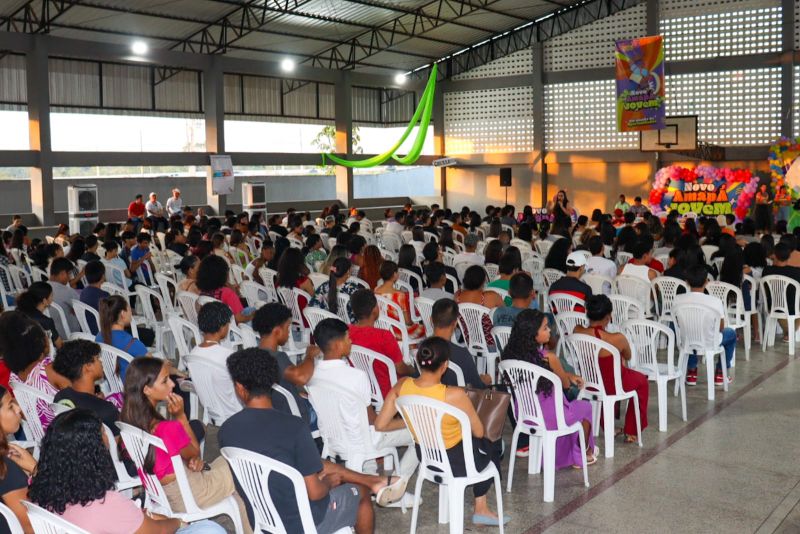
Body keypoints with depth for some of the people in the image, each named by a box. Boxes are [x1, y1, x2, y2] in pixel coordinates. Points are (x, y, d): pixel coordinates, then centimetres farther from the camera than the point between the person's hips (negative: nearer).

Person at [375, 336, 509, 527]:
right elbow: (479, 432, -16)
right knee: (491, 448, 31)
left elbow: (379, 425, -8)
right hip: (457, 462, -5)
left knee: (479, 443, 34)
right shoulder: (455, 395, -32)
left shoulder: (402, 386, -18)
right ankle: (481, 509, 38)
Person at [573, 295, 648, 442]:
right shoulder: (617, 339, -29)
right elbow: (628, 357, -3)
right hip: (612, 386, -4)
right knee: (642, 381, 28)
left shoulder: (577, 331, -18)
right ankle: (631, 432, 35)